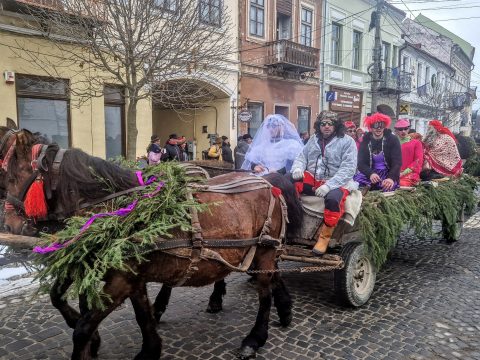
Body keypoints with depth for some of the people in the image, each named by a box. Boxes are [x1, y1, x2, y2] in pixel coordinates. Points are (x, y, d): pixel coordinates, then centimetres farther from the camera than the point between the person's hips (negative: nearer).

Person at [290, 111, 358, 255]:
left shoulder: (347, 141, -2)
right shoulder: (314, 140, 15)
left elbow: (348, 168, -12)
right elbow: (302, 157, 15)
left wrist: (329, 185, -24)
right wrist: (298, 168, -11)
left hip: (336, 182, -4)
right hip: (311, 179, 4)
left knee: (333, 198, -37)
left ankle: (325, 237, -17)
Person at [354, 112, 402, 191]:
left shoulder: (393, 140, -3)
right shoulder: (365, 141, 3)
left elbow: (397, 162, -11)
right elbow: (361, 163, -5)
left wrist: (391, 178, -31)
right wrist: (371, 173, -27)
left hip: (388, 173, -2)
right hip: (370, 173, 2)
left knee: (388, 186, -33)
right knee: (357, 179, -27)